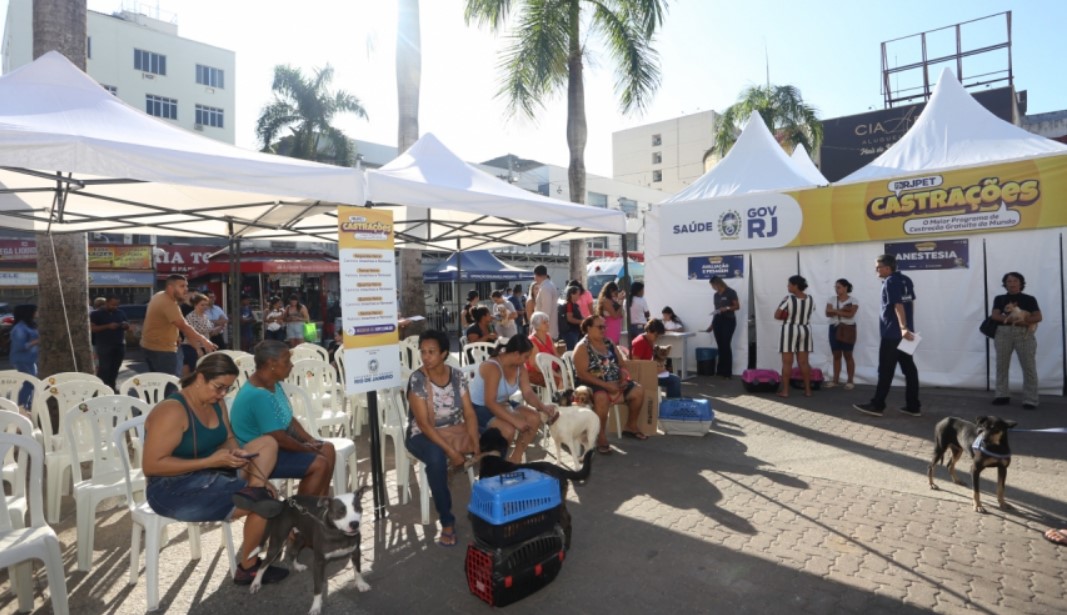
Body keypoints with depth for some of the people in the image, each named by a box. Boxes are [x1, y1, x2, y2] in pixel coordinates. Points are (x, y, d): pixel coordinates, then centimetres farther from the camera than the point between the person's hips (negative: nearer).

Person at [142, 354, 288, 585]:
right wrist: (210, 462, -27)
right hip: (174, 490, -8)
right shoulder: (172, 411, -22)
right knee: (260, 506, -16)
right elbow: (151, 466, -24)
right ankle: (248, 567, 4)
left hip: (212, 476, 8)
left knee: (268, 443, -2)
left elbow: (227, 439, 14)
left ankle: (253, 491, -23)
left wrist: (234, 453, -11)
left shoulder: (216, 403, 3)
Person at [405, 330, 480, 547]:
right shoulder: (417, 379, -15)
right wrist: (451, 451, -25)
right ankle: (447, 522, -21)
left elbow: (469, 413, -4)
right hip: (424, 435, -4)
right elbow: (424, 423, -19)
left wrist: (476, 445, -19)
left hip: (457, 430, 4)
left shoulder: (457, 376, -3)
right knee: (436, 457, -38)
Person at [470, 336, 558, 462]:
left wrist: (542, 407, -22)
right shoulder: (492, 368, -29)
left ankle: (515, 458, 4)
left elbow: (528, 392, -4)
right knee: (508, 429, -31)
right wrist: (515, 420, -36)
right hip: (479, 408, -8)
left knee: (534, 418, -9)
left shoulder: (520, 367, -5)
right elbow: (490, 402, -33)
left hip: (502, 404, 8)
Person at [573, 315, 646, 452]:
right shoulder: (582, 347, -10)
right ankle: (601, 437, -23)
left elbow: (619, 364, 17)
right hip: (593, 385, -8)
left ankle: (631, 426, 20)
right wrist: (605, 385, -24)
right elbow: (582, 374, -20)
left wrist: (623, 379, -4)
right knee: (602, 397, -38)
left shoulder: (609, 343, 12)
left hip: (614, 383, 8)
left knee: (638, 391, 0)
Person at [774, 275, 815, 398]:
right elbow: (807, 313, 15)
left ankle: (785, 391, 2)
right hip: (805, 331, 5)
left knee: (787, 362, 0)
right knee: (804, 362, 11)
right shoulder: (811, 299, 1)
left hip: (790, 330, -5)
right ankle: (808, 390, 14)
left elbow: (777, 315, -13)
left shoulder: (788, 299, -16)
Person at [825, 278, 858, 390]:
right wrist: (842, 310, -16)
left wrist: (836, 311, -15)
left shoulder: (853, 300, -4)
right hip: (834, 329, 4)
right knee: (836, 355, 7)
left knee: (847, 355, 0)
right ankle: (835, 380, 13)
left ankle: (850, 381, 7)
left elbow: (850, 314, -18)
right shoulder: (832, 299, 6)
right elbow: (828, 313, -7)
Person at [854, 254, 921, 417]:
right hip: (904, 332, 8)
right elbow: (910, 303, 19)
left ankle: (877, 405, 2)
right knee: (909, 368, 8)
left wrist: (903, 328, -30)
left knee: (886, 370, -3)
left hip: (892, 333, -8)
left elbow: (898, 306, -22)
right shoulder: (906, 280, 13)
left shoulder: (890, 282, -12)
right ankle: (913, 406, 11)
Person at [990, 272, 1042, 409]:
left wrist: (1024, 321, -19)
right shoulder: (999, 299, 11)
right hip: (1003, 333, 2)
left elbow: (1038, 317, -2)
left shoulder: (1029, 299, 8)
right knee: (1002, 365, 6)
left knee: (1029, 366, -4)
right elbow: (995, 315, -2)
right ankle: (1002, 395, 16)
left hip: (1024, 333, -2)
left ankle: (1030, 400, 0)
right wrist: (1010, 318, -18)